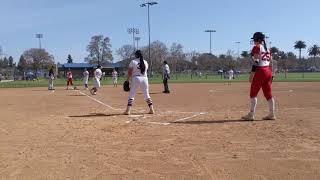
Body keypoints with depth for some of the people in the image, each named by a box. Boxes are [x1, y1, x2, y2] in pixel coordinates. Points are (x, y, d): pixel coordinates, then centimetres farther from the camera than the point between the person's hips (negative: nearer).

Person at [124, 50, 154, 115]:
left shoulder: (133, 62, -2)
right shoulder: (145, 62, 10)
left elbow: (130, 72, -5)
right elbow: (145, 71, 14)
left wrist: (127, 80, 3)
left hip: (136, 78, -4)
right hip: (144, 78, 4)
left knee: (131, 95, 1)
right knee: (147, 95, 12)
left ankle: (128, 110, -4)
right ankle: (151, 109, 12)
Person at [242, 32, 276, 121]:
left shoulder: (257, 48, -6)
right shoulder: (267, 48, 16)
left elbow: (256, 62, -15)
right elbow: (271, 62, 14)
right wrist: (271, 74, 17)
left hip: (260, 71, -8)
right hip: (268, 71, 8)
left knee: (253, 93, -1)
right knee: (268, 93, 10)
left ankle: (251, 114, -2)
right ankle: (272, 114, 11)